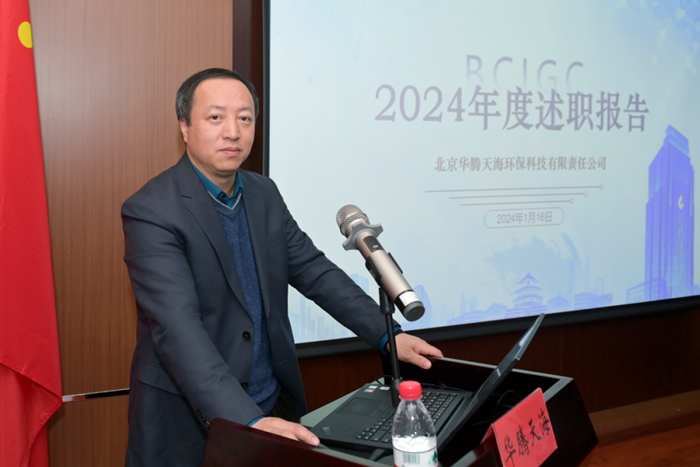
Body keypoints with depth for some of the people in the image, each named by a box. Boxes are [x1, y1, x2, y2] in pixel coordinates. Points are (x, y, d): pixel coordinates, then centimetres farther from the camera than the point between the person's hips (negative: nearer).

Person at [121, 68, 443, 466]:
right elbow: (178, 329, -27)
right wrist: (248, 421, -37)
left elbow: (313, 270, 7)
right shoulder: (150, 212, -18)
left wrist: (388, 336, -3)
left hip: (275, 408, 6)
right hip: (190, 422, -6)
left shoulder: (264, 193, 4)